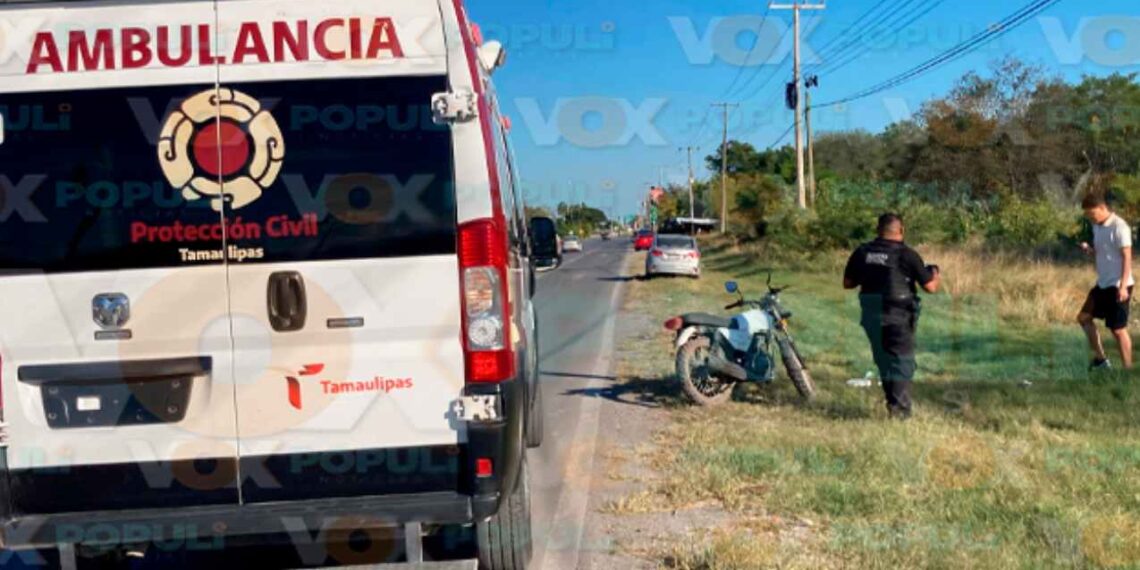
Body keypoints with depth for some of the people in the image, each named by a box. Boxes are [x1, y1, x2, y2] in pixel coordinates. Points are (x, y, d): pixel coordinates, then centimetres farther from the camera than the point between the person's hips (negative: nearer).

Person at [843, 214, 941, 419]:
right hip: (898, 317, -4)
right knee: (903, 361, 4)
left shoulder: (862, 252, 2)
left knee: (884, 361, 18)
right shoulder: (907, 255, -10)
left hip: (871, 315, 4)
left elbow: (847, 283, 10)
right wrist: (937, 276, 15)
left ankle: (893, 402, 27)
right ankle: (900, 407, -5)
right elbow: (930, 287, -7)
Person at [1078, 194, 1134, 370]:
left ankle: (1127, 370, 4)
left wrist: (1123, 286, -24)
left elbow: (1127, 257, -19)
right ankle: (1100, 359, 22)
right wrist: (1088, 249, -4)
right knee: (1084, 317, 13)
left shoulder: (1118, 226, -17)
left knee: (1118, 328, -5)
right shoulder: (1097, 227, 9)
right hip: (1102, 283, 9)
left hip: (1117, 285, -9)